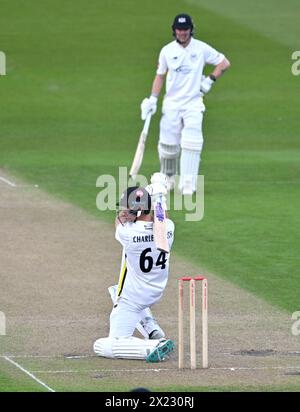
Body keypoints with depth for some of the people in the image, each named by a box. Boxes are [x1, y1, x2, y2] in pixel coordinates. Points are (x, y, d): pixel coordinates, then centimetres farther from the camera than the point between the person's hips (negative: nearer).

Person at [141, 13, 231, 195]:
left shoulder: (202, 49, 0)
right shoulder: (167, 51, 4)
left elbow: (225, 63, 8)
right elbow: (160, 76, 12)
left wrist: (210, 80, -2)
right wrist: (153, 99, 0)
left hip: (193, 104, -2)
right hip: (171, 104, 2)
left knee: (191, 144, -15)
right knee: (168, 144, 1)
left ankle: (188, 184, -14)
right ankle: (168, 178, 26)